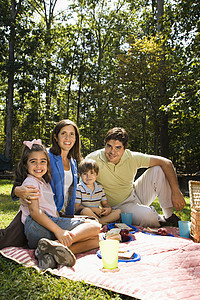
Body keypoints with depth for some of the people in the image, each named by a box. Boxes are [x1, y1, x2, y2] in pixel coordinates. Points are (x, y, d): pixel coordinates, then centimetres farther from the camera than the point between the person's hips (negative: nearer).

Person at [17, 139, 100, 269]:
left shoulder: (45, 183, 29)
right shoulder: (30, 182, 0)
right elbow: (34, 211, -15)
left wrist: (63, 229, 11)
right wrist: (58, 230, -25)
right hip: (37, 227, -8)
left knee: (95, 240, -4)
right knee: (94, 226, -13)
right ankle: (55, 244, -32)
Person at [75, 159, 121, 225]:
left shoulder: (100, 188, 10)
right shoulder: (79, 189, -7)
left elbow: (105, 203, 15)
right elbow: (76, 208, -13)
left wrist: (109, 208, -10)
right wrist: (93, 209, -17)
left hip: (97, 215, 6)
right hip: (83, 215, -5)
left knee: (118, 211, -8)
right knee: (86, 211, -39)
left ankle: (98, 221, -26)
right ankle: (104, 224, -24)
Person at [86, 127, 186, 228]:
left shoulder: (132, 157, -14)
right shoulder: (93, 160, -22)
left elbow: (166, 163, -10)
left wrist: (176, 192, -18)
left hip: (135, 194, 4)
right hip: (119, 206, -4)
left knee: (158, 170, -14)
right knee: (148, 215, -34)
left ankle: (169, 216, -2)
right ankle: (162, 221, 3)